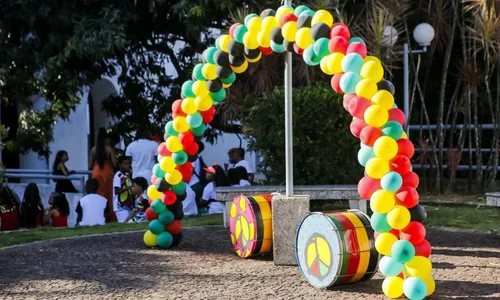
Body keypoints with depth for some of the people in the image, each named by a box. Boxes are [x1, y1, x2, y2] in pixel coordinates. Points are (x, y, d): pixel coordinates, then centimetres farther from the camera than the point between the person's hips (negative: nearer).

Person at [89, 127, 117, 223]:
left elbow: (90, 166, 1)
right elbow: (114, 164, -11)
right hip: (107, 174, -2)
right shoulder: (110, 149, -7)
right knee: (108, 196, 6)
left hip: (96, 174, 2)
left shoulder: (93, 149, 0)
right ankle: (109, 218, 7)